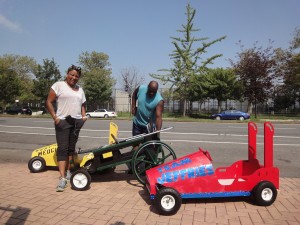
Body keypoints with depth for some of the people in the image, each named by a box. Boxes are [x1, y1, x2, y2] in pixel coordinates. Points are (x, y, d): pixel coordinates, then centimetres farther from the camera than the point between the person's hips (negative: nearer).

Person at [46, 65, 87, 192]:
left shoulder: (80, 89, 16)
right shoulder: (58, 85, -1)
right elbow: (49, 102, -4)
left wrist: (84, 116, 7)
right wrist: (55, 117, -13)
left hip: (76, 122, 5)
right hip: (62, 121, -5)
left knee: (71, 148, 11)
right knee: (62, 148, -8)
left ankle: (68, 171, 23)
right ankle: (62, 178, -9)